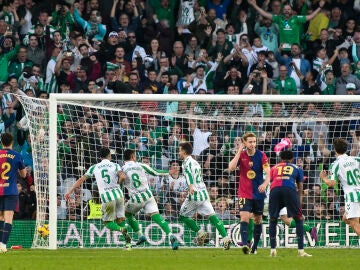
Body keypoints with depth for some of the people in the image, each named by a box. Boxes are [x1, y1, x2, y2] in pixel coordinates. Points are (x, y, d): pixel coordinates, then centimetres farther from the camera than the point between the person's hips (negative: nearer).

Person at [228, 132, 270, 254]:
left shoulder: (261, 155, -6)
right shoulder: (241, 155, -2)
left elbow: (268, 172, -15)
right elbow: (231, 168, -17)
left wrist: (265, 183, -35)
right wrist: (239, 152, -19)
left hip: (258, 193, 1)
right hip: (244, 193, -1)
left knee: (258, 220, 10)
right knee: (244, 217, -18)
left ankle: (255, 247, 23)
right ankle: (245, 244, -29)